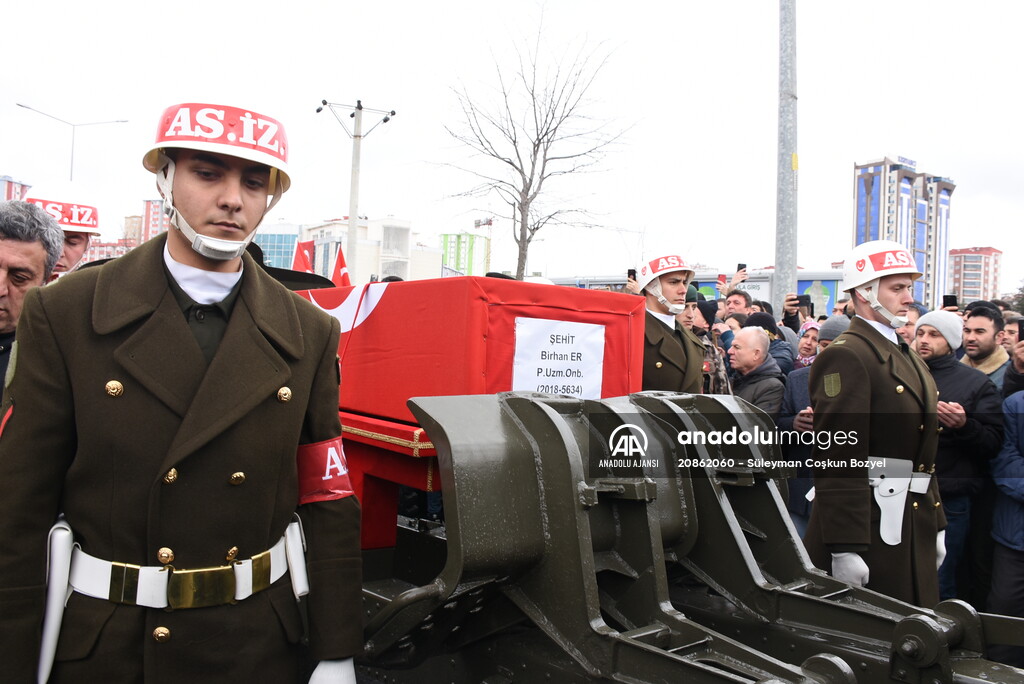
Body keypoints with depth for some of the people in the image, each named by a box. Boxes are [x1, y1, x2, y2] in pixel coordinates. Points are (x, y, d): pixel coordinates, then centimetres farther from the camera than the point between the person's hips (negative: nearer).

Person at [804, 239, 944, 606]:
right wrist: (845, 548, -23)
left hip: (913, 528, 9)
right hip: (869, 526, -9)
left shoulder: (909, 359, 17)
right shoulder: (845, 357, -15)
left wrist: (937, 526, 20)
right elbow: (838, 458, -21)